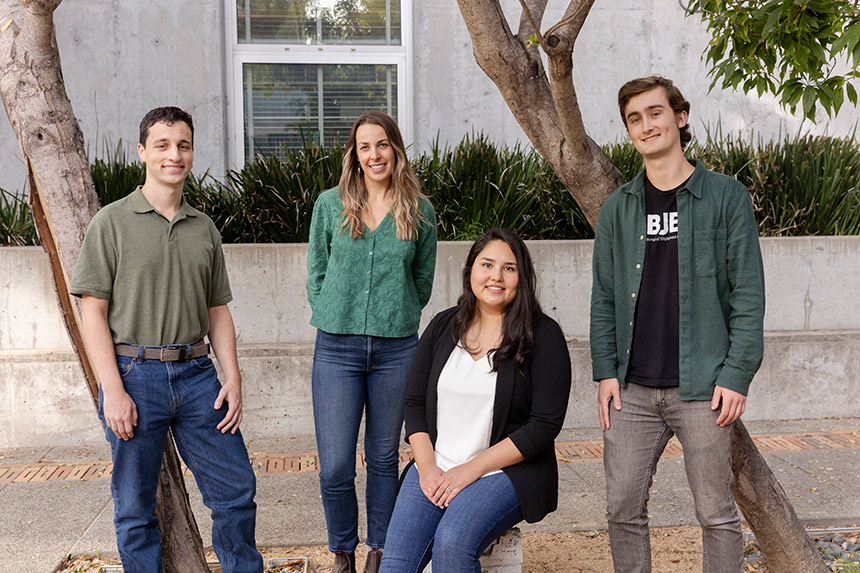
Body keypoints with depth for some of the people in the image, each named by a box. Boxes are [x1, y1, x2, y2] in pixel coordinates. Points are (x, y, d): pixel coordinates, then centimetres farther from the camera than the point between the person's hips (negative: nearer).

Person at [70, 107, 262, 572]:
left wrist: (233, 378, 4)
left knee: (236, 489, 5)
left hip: (196, 374, 4)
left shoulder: (204, 228, 13)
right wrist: (113, 390, -12)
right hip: (135, 375, -3)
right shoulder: (112, 223, -1)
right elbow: (93, 311, -5)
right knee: (135, 508, 6)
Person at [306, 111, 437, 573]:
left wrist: (395, 320, 7)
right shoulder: (330, 205, 4)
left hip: (396, 350, 1)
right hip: (337, 348, 0)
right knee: (335, 467, -1)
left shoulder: (420, 213, 5)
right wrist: (337, 318, 3)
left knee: (384, 457, 11)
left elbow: (423, 281, 13)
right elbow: (316, 274, 9)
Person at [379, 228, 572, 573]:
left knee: (452, 542, -29)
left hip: (508, 471, -3)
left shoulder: (543, 336, -4)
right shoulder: (442, 327, 10)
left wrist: (470, 470, -13)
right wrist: (427, 467, -5)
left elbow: (545, 424, -10)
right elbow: (415, 402, 11)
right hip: (435, 469, 4)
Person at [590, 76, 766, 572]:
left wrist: (737, 375, -10)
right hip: (632, 391, 3)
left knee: (717, 514, 6)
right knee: (624, 510, 7)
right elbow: (604, 297, 12)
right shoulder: (618, 208, 10)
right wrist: (607, 371, 2)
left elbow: (748, 293, -2)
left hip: (702, 388, -3)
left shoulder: (726, 197, 1)